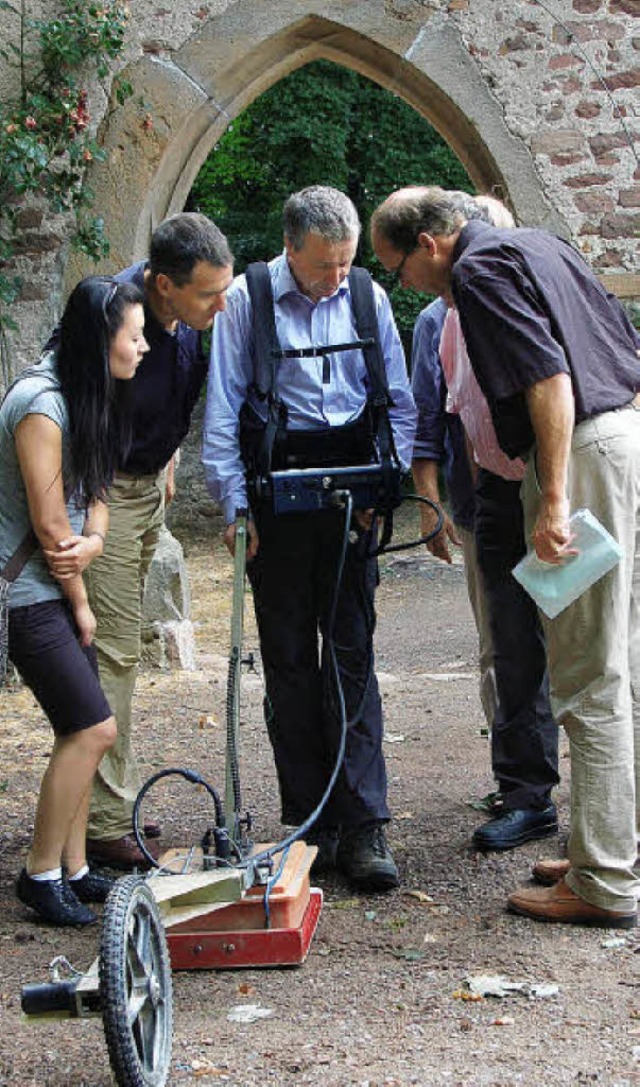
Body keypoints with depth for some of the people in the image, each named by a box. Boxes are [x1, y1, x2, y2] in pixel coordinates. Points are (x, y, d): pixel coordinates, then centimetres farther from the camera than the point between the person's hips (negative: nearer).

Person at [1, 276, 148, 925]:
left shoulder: (92, 398, 8)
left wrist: (91, 540, -13)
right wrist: (80, 605, -8)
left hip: (58, 587, 9)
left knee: (79, 732, 8)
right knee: (92, 727, -10)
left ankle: (72, 869, 17)